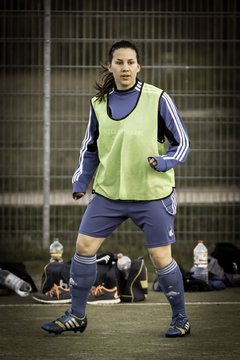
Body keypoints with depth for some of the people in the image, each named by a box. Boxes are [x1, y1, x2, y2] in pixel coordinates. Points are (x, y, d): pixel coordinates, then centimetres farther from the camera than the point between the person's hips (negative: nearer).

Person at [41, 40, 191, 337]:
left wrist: (164, 162, -21)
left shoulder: (158, 99, -8)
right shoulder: (98, 103, 4)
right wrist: (81, 181, 6)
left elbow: (182, 142, -3)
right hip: (108, 192, 4)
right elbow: (90, 148, 16)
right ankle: (76, 316, 17)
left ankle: (180, 318, 17)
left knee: (161, 258, -2)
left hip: (151, 194, -4)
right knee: (83, 247, 2)